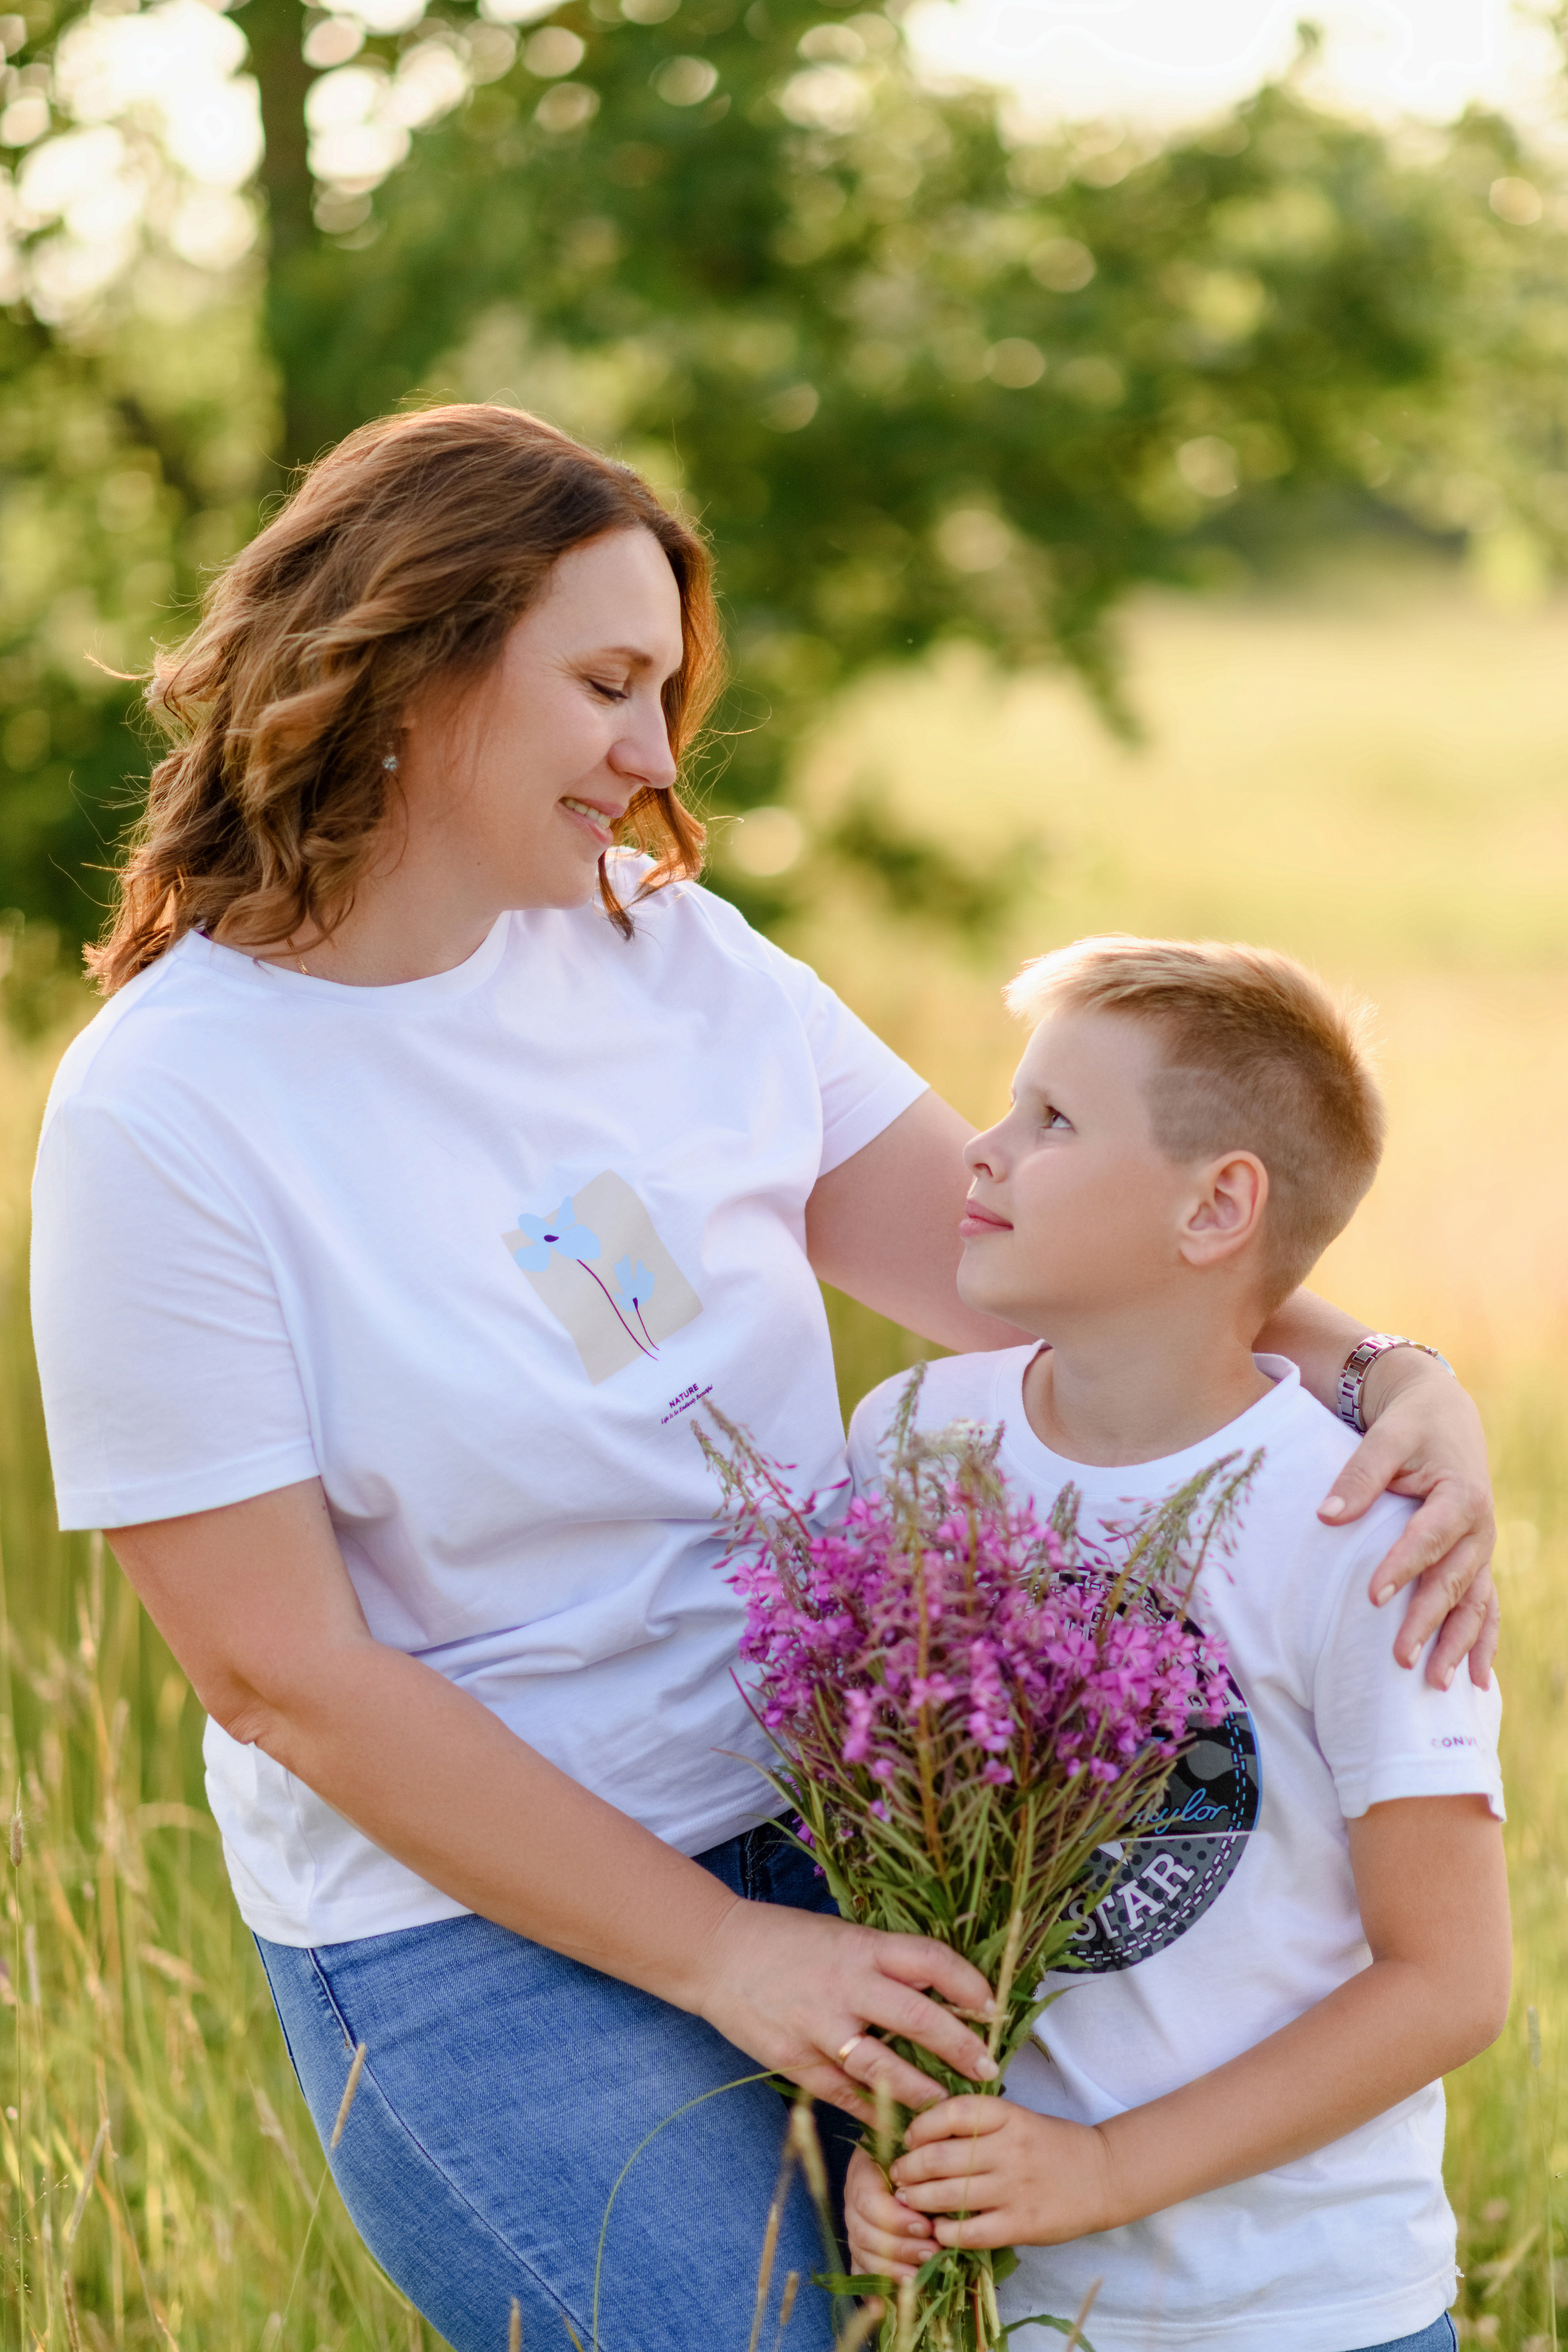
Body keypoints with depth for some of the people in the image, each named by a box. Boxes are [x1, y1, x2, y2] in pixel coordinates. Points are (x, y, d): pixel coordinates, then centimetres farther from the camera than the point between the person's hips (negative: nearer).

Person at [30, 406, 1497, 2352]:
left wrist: (1382, 1372, -15)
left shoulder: (663, 944, 1)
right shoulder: (163, 1118, -16)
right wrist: (719, 1953, -17)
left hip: (835, 1803, 5)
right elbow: (283, 1674, -16)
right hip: (482, 1913, -5)